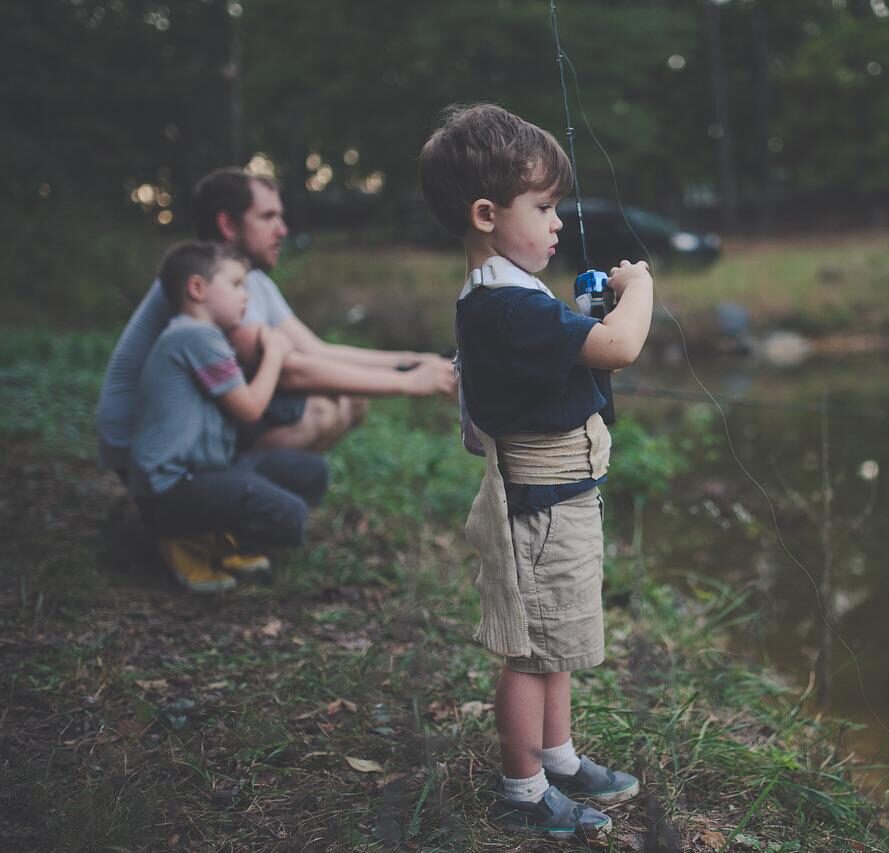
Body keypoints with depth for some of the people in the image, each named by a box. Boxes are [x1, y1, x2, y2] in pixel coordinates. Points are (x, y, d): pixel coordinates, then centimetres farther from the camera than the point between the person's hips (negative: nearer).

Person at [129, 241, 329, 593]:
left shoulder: (194, 336, 19)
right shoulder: (198, 336, -15)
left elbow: (241, 402, 21)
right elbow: (250, 408, -12)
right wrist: (274, 352, 2)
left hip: (204, 468, 11)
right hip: (172, 487, -11)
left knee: (311, 472, 7)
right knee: (288, 517, -26)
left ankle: (217, 538, 6)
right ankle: (189, 540, -4)